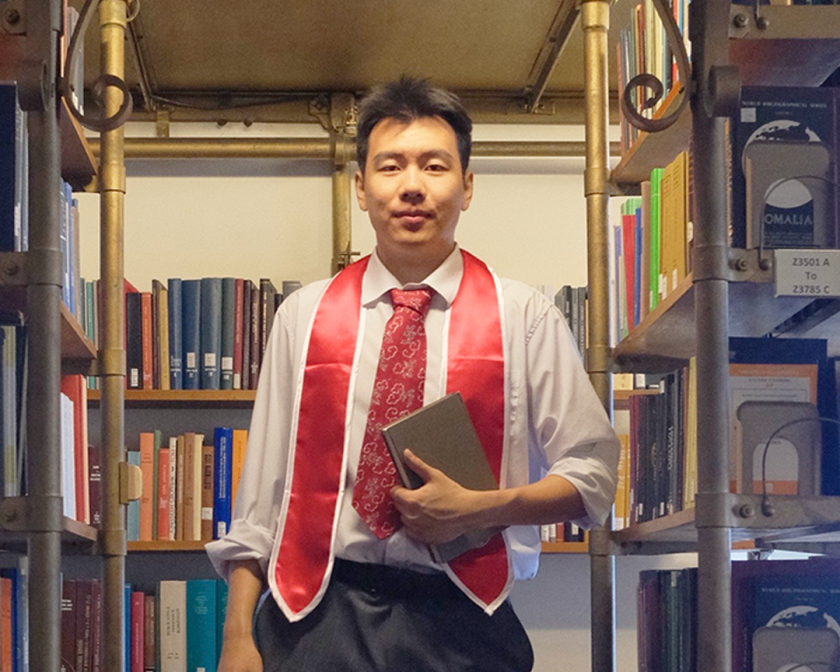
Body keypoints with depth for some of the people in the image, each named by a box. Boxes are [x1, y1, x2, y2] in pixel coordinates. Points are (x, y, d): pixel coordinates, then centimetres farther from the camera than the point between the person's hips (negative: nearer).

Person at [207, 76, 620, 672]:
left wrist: (480, 508, -11)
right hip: (316, 620, 1)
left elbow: (594, 474, 4)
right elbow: (262, 489, 7)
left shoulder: (523, 318, 3)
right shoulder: (304, 316, 8)